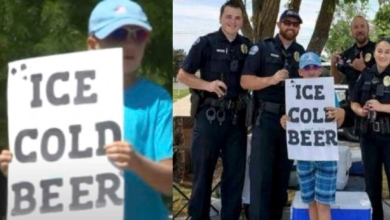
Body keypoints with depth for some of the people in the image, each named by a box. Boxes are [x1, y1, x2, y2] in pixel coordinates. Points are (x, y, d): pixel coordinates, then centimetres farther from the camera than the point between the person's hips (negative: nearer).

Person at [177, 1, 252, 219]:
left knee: (236, 171, 9)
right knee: (203, 170, 4)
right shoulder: (206, 42, -3)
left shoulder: (248, 46, 8)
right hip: (209, 115, -4)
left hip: (237, 117, 4)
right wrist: (208, 85, -18)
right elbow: (183, 75, -3)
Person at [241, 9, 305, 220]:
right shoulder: (262, 48, -1)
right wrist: (271, 79, -23)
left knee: (283, 172, 10)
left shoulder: (301, 53, 13)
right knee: (261, 173, -7)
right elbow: (245, 81, -9)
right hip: (266, 118, -5)